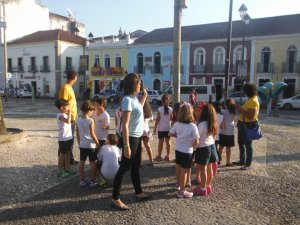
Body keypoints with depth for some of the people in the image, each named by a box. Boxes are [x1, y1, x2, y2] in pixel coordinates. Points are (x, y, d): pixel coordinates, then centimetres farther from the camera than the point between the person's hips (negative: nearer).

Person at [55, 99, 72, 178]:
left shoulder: (65, 114, 10)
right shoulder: (60, 116, -18)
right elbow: (68, 121, -35)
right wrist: (69, 113, -26)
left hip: (69, 137, 9)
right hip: (63, 139, -9)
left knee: (68, 154, 17)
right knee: (62, 155, 2)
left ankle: (67, 169, 29)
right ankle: (60, 172, 14)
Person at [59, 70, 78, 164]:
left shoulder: (69, 87, 13)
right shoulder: (65, 88, -17)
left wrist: (75, 115, 18)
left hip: (72, 118, 10)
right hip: (68, 119, -10)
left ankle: (70, 159, 28)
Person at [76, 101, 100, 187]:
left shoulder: (78, 120, 1)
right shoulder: (90, 120, -17)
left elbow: (77, 134, 7)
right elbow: (92, 134, -16)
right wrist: (98, 143, -6)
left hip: (82, 145, 6)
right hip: (91, 145, -5)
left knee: (81, 162, 13)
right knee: (92, 162, 5)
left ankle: (82, 180, 22)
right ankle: (92, 181, 11)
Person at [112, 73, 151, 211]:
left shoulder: (134, 98, 8)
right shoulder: (127, 100, -20)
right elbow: (125, 125, -25)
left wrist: (144, 96, 24)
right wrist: (126, 145, -27)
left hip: (137, 137, 10)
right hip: (131, 138, -10)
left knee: (136, 166, 19)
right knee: (124, 167, 0)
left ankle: (139, 193, 34)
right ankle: (115, 199, 13)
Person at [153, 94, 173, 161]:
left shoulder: (159, 109, -10)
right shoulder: (171, 109, -3)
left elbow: (157, 120, -9)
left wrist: (155, 128, 0)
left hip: (161, 128, -2)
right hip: (168, 128, 2)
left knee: (160, 142, 4)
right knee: (168, 142, 10)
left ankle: (159, 156, 10)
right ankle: (167, 156, 17)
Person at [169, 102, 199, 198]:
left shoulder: (177, 124, -6)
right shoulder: (193, 126, -21)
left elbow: (170, 134, 5)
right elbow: (196, 142, -20)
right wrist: (193, 146, -1)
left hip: (178, 150, 6)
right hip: (187, 152, -6)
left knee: (178, 168, 23)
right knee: (184, 171, 6)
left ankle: (178, 184, 43)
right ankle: (181, 191, 17)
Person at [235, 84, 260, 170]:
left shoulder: (253, 101, -21)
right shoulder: (250, 99, 10)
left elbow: (250, 116, -27)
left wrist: (242, 110, -24)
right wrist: (241, 108, 7)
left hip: (249, 125, -11)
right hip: (243, 124, 11)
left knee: (248, 144, 0)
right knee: (241, 143, 19)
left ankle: (248, 164, 11)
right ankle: (242, 161, 33)